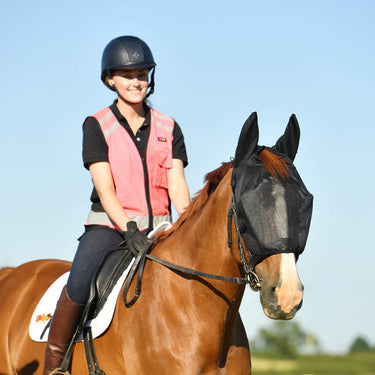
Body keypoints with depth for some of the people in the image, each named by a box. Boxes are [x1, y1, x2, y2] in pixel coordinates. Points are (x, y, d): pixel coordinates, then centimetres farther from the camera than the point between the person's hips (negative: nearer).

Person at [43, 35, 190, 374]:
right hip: (109, 226, -3)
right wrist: (129, 230, -23)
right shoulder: (97, 126, 1)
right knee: (80, 286, -28)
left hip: (158, 228, 4)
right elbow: (105, 188, -8)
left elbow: (177, 184, 1)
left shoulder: (168, 128, 11)